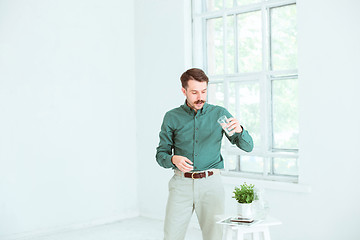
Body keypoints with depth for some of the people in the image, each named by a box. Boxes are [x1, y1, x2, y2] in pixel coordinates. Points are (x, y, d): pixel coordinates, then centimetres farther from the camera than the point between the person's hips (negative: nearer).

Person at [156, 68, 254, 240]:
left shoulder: (219, 114, 4)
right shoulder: (172, 118, 5)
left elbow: (247, 146, 2)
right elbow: (161, 154, 8)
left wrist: (239, 130, -19)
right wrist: (174, 159, -15)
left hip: (211, 183, 0)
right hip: (181, 183, 0)